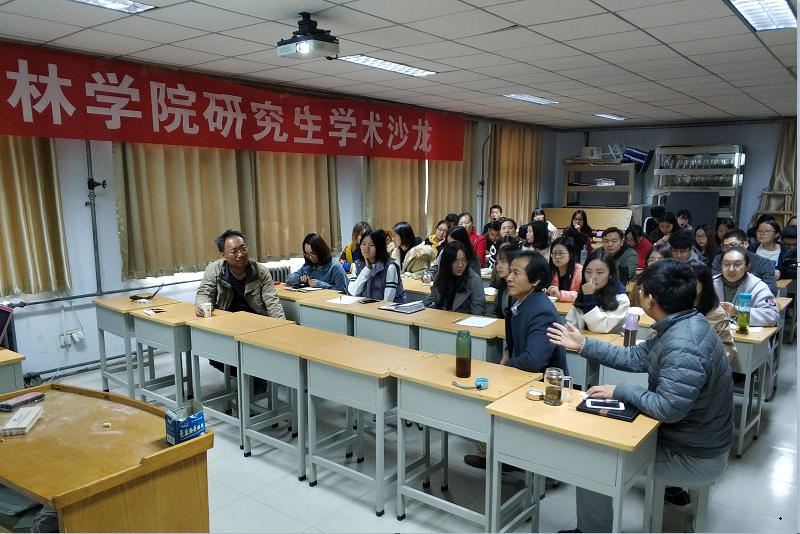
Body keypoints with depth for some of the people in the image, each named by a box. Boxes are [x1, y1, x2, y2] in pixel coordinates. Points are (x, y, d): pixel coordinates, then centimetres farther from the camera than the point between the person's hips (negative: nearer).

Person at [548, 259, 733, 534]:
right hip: (693, 437, 10)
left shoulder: (683, 347, -34)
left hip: (695, 457, -10)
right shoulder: (681, 325, -1)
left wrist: (620, 391, -20)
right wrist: (584, 344, 6)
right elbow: (636, 357, 7)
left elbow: (667, 408, -34)